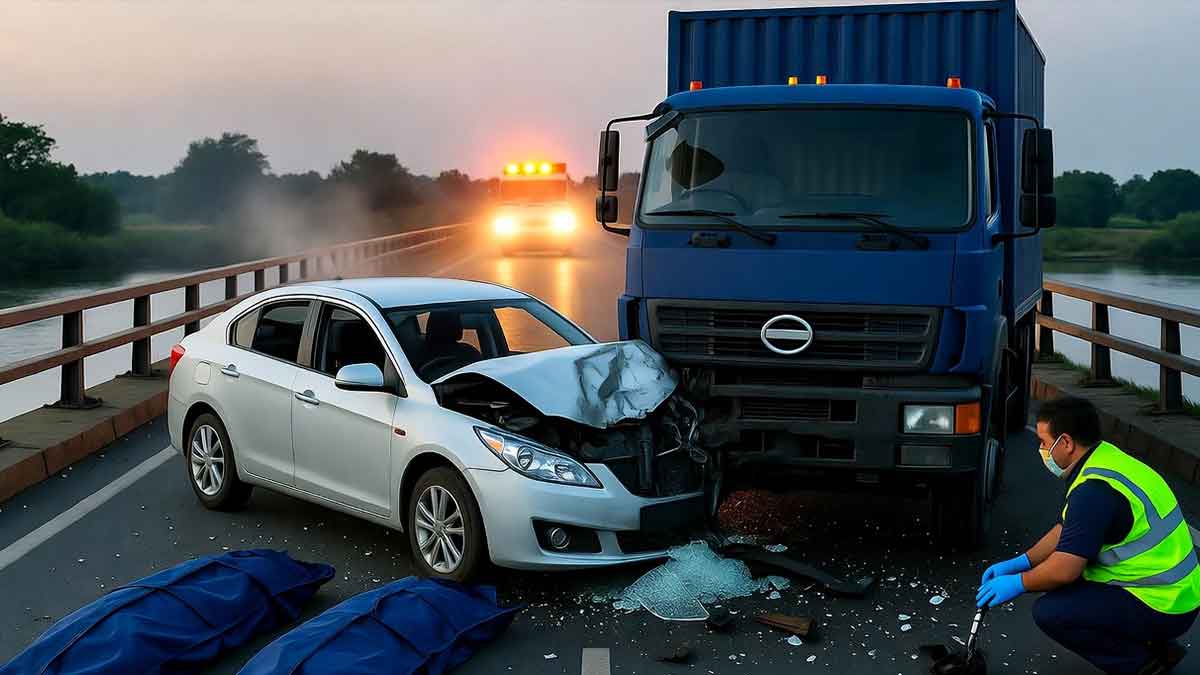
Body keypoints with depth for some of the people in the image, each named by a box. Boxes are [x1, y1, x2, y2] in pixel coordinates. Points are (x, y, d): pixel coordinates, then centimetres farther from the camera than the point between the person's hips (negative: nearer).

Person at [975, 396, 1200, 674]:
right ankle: (1152, 644, 18)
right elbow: (1066, 530, 18)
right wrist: (1019, 563, 13)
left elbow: (1064, 570, -24)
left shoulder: (1094, 488, -24)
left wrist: (1018, 583, -7)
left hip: (1162, 606, -10)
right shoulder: (1106, 458, 8)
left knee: (1050, 612, -17)